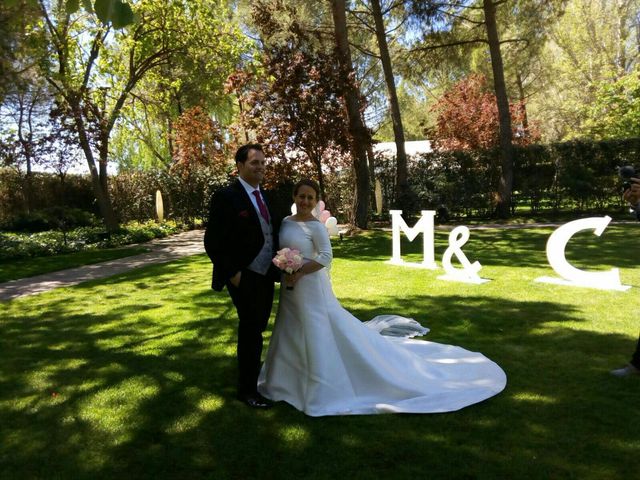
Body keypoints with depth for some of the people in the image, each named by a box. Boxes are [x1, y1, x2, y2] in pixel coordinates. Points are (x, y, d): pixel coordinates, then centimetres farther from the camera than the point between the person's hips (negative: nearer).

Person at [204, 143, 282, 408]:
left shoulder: (264, 196, 9)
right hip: (244, 278, -7)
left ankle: (252, 378, 36)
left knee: (256, 330, 18)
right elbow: (212, 242, -15)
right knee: (251, 332, 2)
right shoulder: (226, 197, -13)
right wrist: (232, 274, -17)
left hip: (266, 276, 7)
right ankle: (247, 389, 21)